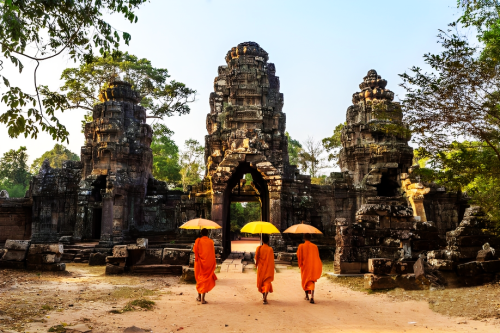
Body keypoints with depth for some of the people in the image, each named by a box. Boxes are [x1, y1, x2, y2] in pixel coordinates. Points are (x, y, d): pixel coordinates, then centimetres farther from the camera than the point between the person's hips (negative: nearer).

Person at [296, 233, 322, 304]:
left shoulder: (301, 246, -6)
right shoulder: (314, 246, -1)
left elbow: (299, 256, -6)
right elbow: (317, 257, 5)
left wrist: (300, 264, 9)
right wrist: (318, 266, 16)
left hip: (305, 266, -1)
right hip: (313, 266, 1)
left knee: (305, 280, 18)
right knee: (312, 282, 0)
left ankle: (307, 296, 28)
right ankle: (312, 297, -17)